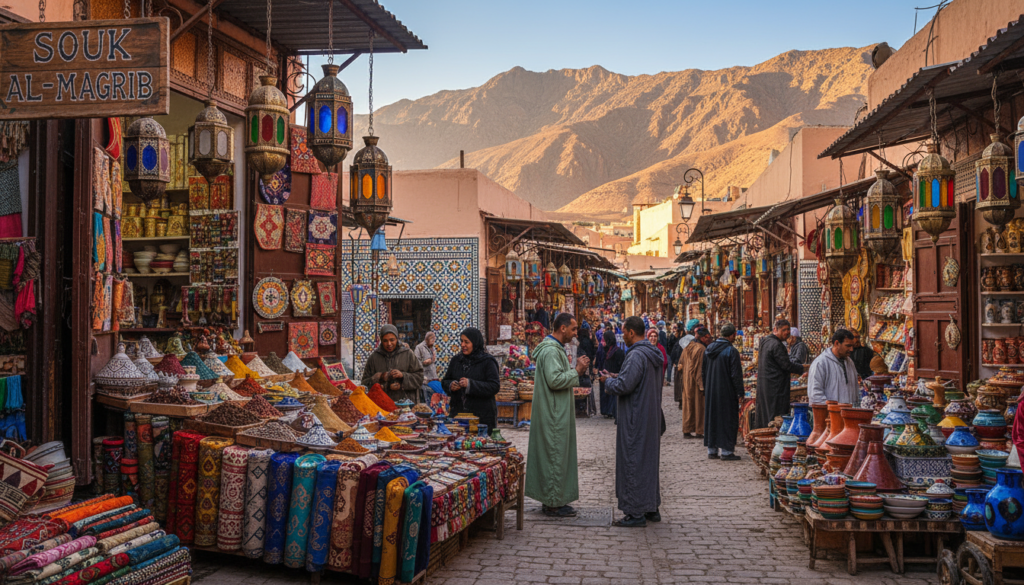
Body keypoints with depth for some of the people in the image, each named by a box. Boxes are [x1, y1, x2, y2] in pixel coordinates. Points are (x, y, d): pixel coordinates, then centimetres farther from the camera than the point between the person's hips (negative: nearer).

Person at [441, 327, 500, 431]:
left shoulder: (487, 361, -4)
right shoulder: (456, 360, 12)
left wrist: (470, 384, -21)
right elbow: (445, 381, 19)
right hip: (458, 413, 4)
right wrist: (450, 385, -6)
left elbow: (495, 386, -12)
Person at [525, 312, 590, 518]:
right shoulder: (551, 351, -19)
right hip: (553, 415, -11)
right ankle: (553, 504, 2)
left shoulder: (555, 348, 15)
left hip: (557, 413, 11)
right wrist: (577, 371, -16)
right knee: (555, 455, -5)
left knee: (556, 455, 15)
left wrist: (576, 368, 8)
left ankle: (552, 500, 22)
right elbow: (555, 380, -26)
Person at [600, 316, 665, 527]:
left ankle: (636, 513, 1)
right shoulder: (654, 354, 11)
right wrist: (617, 377, 15)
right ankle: (652, 508, 23)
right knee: (649, 460, 16)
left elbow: (624, 386, -24)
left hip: (635, 420, -10)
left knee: (633, 463, -3)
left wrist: (608, 381, -5)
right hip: (651, 417, 10)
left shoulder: (636, 355, -20)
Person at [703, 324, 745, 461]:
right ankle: (726, 451, 2)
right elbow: (736, 374, -15)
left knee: (712, 418, 12)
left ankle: (712, 450, 15)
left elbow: (704, 371, 12)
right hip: (726, 392, -6)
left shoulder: (709, 349, 6)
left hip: (710, 391, 6)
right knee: (727, 419, 1)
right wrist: (740, 393, -8)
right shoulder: (731, 351, -15)